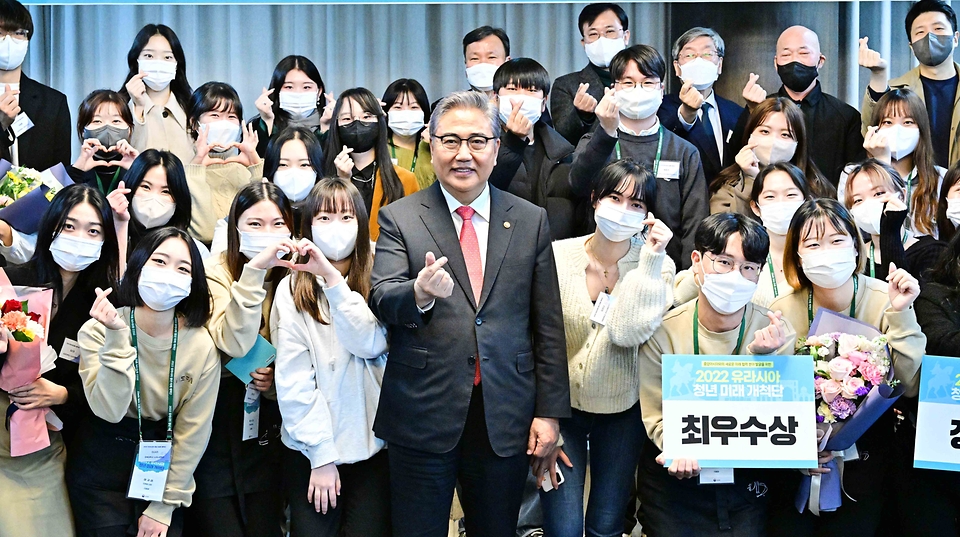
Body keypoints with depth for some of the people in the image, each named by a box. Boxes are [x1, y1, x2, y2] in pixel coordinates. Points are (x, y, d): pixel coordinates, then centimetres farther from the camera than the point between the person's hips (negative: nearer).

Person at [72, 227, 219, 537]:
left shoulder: (201, 346, -11)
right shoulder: (99, 331, -13)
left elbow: (193, 431, -6)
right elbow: (110, 411, -24)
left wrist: (164, 506, -7)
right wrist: (117, 337, -31)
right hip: (101, 469, -1)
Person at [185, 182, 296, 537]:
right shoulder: (216, 272, -10)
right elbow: (234, 345, -26)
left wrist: (277, 381, -11)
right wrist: (254, 271, -30)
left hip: (266, 424, 4)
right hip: (217, 421, -4)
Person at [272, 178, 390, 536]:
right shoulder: (292, 289, -1)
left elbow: (371, 344, -15)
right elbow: (293, 378, -6)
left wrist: (333, 279, -21)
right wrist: (322, 455, -10)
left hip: (371, 443, 1)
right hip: (310, 451, -1)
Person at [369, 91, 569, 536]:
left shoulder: (530, 221, 6)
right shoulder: (399, 219, 2)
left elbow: (548, 326, 6)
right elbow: (381, 299, -11)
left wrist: (550, 412, 2)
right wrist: (420, 293, -33)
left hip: (507, 420, 2)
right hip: (423, 416, -1)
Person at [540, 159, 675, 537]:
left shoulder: (657, 265, -8)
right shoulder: (557, 255, -10)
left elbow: (628, 334, -23)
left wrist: (648, 261, -25)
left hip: (622, 413, 1)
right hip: (561, 408, -1)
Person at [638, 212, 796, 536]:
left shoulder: (776, 334, -8)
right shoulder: (663, 332, -10)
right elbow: (657, 414, -7)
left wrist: (759, 357, -29)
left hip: (745, 483, 1)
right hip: (675, 481, -1)